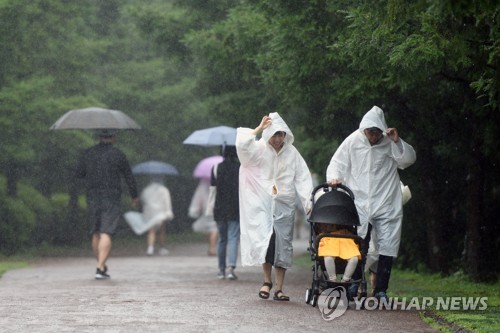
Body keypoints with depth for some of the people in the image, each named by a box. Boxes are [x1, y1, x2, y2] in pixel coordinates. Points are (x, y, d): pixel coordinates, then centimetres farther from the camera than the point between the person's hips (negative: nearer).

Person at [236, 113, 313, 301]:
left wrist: (308, 202, -8)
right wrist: (259, 129, -17)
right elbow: (242, 145, -21)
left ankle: (279, 288, 5)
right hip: (262, 204, -2)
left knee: (283, 244, 0)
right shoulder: (258, 149, -1)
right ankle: (267, 281, -1)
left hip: (284, 205, 3)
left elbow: (302, 178, 3)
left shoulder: (292, 153, 5)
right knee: (265, 239, -17)